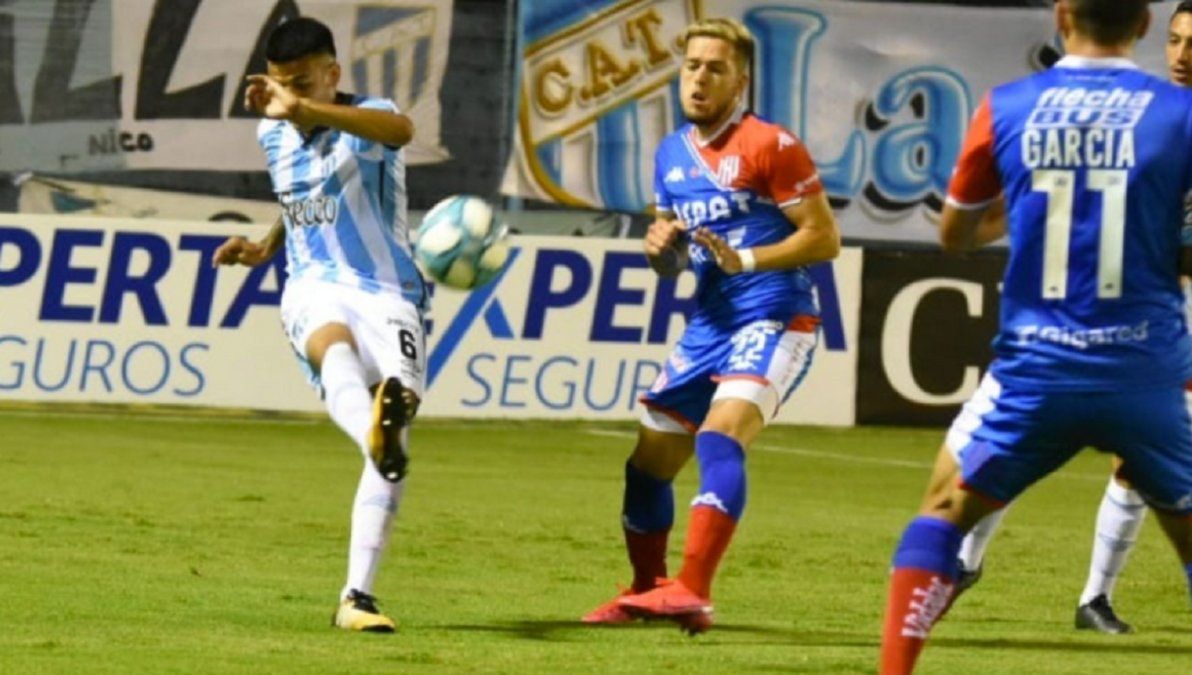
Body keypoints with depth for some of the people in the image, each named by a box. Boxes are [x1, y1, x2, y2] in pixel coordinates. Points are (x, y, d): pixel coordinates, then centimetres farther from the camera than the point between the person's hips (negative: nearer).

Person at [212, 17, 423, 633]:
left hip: (386, 291, -2)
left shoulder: (363, 122, -9)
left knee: (398, 420, -17)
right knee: (334, 343, -37)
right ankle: (376, 435, -74)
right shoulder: (273, 135, 11)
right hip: (314, 288, 2)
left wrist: (302, 109, -50)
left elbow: (400, 129, -38)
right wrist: (266, 248, 15)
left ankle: (357, 597, -10)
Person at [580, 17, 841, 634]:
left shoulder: (770, 145, -8)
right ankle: (648, 589, 33)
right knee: (648, 462, 12)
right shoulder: (671, 155, 13)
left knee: (719, 438, -29)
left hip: (774, 321, -8)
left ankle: (691, 592, -38)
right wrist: (661, 248, -3)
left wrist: (744, 259, -22)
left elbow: (825, 237, -10)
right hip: (708, 326, 8)